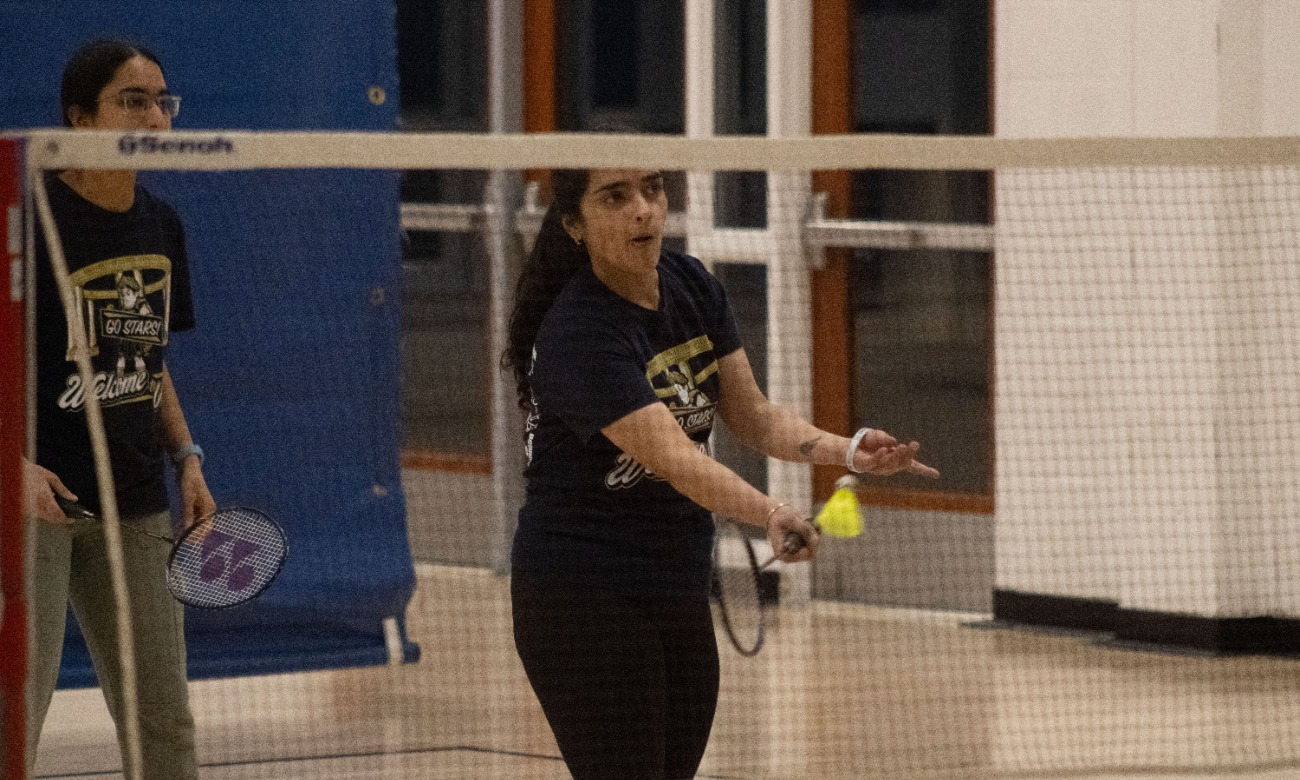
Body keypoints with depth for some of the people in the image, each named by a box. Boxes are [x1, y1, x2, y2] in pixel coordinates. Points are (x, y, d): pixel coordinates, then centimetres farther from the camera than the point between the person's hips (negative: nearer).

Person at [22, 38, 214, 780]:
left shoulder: (161, 226, 10)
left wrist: (185, 455, 8)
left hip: (134, 503, 7)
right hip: (36, 496, -7)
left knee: (164, 718, 9)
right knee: (15, 711, -8)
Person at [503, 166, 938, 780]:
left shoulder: (693, 287, 2)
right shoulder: (579, 334, -22)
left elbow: (751, 415, 5)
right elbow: (670, 454, -32)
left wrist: (849, 450, -12)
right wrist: (771, 514, -47)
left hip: (680, 590, 8)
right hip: (582, 598, -8)